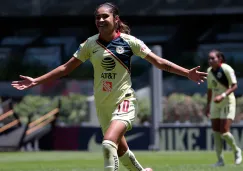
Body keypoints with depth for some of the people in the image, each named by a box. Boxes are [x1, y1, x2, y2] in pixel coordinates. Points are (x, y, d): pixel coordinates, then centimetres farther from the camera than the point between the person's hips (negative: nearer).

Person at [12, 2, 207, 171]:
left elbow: (159, 62, -6)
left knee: (109, 143, -28)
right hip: (103, 106, 5)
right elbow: (66, 68, 7)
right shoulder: (90, 44, 0)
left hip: (124, 100, -5)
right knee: (120, 149, 16)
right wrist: (37, 81, 2)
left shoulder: (129, 42, -8)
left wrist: (187, 73, -14)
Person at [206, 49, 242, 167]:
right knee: (216, 133, 2)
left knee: (224, 132, -13)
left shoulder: (227, 69, -14)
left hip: (228, 103, -7)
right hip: (215, 104, 7)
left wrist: (223, 95, -30)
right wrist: (208, 105, 16)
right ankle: (220, 160, 7)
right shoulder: (209, 71, 6)